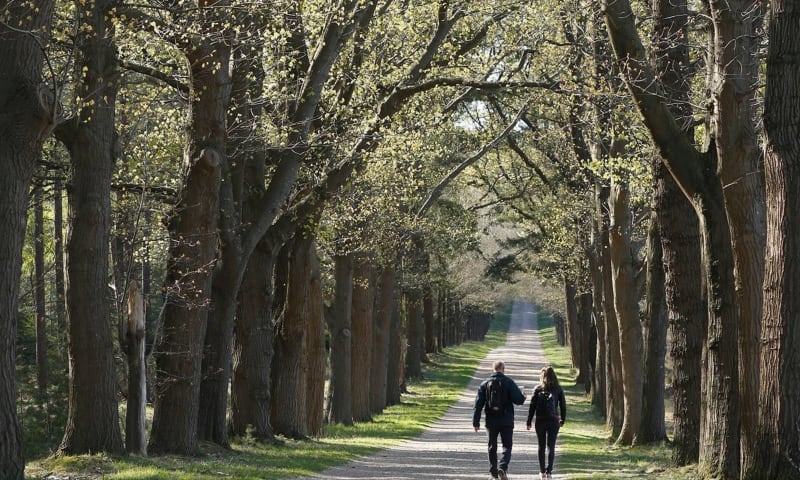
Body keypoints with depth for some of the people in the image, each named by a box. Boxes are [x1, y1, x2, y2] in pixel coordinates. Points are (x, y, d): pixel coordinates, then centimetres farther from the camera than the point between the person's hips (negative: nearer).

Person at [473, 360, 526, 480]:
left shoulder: (484, 384, 1)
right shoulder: (508, 382, -6)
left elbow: (478, 404, 0)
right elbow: (518, 400, -12)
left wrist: (476, 422, 4)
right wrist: (523, 397, 12)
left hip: (491, 421, 2)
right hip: (507, 421, -2)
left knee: (492, 448, 14)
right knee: (507, 446, 4)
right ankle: (502, 468, -18)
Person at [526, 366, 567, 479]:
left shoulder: (538, 389, -3)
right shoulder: (558, 389, -1)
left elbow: (532, 406, -3)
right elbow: (563, 405, 2)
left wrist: (529, 422, 2)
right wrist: (562, 420, 15)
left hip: (540, 421, 0)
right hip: (554, 420, 0)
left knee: (541, 446, 13)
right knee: (551, 446, 2)